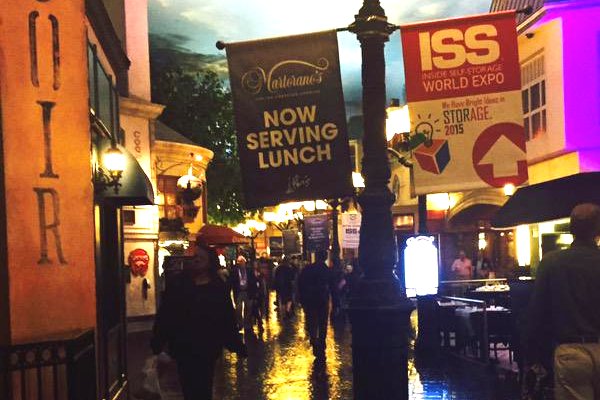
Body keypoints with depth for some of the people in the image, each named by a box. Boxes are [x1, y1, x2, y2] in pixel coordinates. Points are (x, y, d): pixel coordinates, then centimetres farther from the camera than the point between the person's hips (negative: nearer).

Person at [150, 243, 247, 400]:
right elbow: (164, 315, 1)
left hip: (207, 349, -1)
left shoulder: (218, 289, -1)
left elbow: (228, 320, -1)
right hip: (182, 347, 1)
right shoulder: (179, 285, 2)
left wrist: (238, 346, -3)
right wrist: (157, 342, -4)